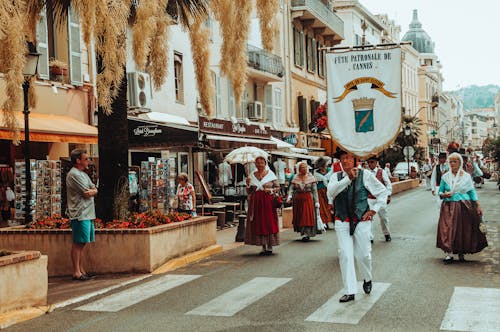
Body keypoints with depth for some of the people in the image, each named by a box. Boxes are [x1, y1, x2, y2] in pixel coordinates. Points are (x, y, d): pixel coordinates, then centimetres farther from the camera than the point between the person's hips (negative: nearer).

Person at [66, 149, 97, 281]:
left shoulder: (83, 174, 20)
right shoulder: (74, 174, -11)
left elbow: (94, 190, 14)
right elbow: (87, 193, -16)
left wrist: (90, 191, -7)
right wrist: (91, 191, 5)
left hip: (88, 214, 9)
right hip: (80, 214, -9)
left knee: (81, 244, 11)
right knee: (77, 244, -6)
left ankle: (81, 270, 15)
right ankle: (76, 272, -3)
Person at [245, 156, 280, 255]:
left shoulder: (270, 174, 3)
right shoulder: (252, 175, 10)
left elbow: (278, 187, 5)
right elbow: (249, 192, 14)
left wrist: (270, 190, -12)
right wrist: (248, 184, -4)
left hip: (268, 202, -3)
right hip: (256, 203, 3)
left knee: (269, 223, -4)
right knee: (258, 224, 1)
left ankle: (269, 248, 4)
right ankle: (263, 248, 11)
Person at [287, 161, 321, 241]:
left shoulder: (311, 177, 0)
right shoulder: (295, 178, 4)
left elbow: (314, 190, -1)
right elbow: (291, 188, 1)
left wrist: (316, 201, -5)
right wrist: (289, 196, -18)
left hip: (308, 198, -2)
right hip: (298, 199, 2)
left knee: (308, 216, -10)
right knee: (299, 216, 5)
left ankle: (306, 234, -10)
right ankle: (303, 233, 19)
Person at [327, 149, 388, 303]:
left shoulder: (365, 175, -1)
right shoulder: (336, 177, 4)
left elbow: (383, 192, 5)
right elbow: (331, 192, -17)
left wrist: (373, 210, -3)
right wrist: (348, 178, -23)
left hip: (361, 221, -1)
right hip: (342, 221, 2)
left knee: (363, 254, 5)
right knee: (345, 255, -2)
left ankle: (367, 279, 36)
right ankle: (349, 291, 5)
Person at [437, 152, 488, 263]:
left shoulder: (466, 176, 3)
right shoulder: (445, 177, 5)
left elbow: (472, 192, 5)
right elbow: (440, 192, 11)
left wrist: (478, 206, -2)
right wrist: (444, 195, -11)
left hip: (464, 207, 0)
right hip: (449, 207, 0)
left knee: (464, 230, 2)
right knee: (448, 229, -10)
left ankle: (461, 252, 18)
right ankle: (449, 253, -8)